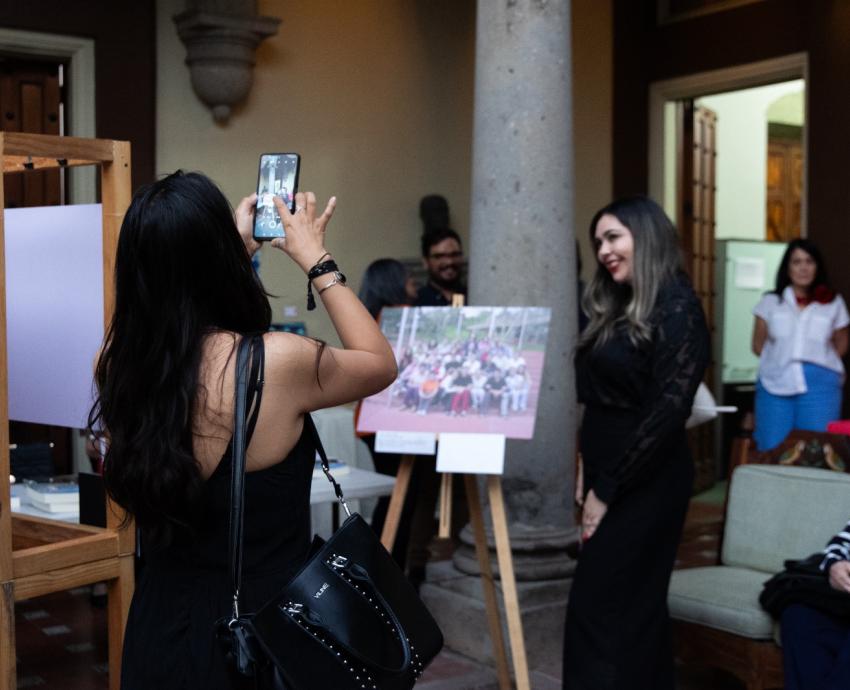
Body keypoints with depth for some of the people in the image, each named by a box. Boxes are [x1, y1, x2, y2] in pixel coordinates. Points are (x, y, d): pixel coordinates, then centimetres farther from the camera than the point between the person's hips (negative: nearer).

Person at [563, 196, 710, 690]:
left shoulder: (676, 309, -12)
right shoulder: (618, 309, 15)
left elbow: (667, 413, -18)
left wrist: (606, 490, -16)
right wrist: (589, 476, 10)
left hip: (645, 484, -9)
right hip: (612, 477, 9)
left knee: (602, 609, -7)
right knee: (635, 607, 14)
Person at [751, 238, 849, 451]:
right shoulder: (771, 302, 9)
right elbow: (758, 345, 12)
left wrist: (818, 362, 4)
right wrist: (781, 362, 1)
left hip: (820, 385, -1)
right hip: (775, 384, 1)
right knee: (771, 451, -1)